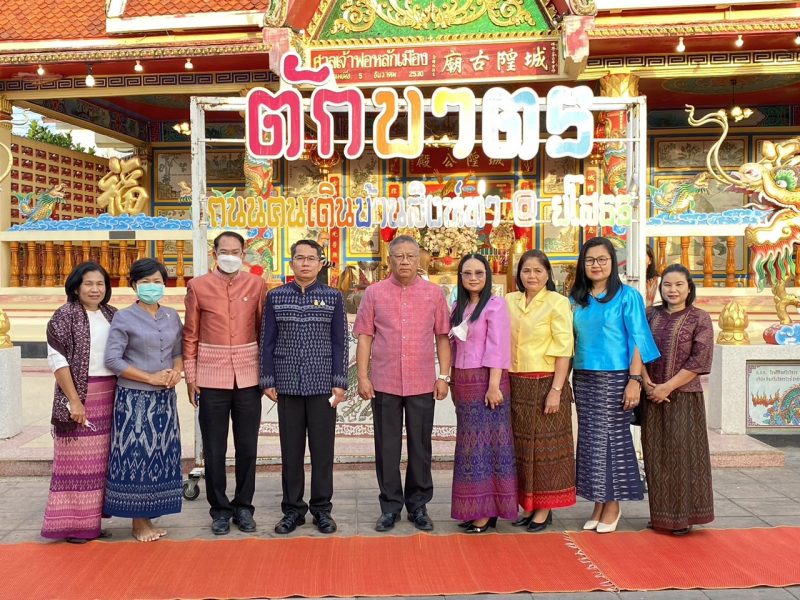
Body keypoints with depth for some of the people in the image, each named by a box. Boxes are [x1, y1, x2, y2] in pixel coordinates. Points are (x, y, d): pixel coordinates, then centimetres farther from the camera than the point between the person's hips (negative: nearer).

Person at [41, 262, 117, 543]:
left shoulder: (112, 315, 10)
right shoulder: (65, 315, -6)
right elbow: (57, 359, -10)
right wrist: (74, 400, -14)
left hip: (110, 395, 5)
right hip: (79, 394, -5)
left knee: (100, 459, 10)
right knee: (77, 457, 1)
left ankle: (92, 519, 20)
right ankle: (71, 524, 11)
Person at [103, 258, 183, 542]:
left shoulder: (172, 316, 9)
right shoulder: (124, 318, -5)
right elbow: (112, 360, -10)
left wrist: (176, 371, -6)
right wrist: (150, 378, -14)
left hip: (165, 398, 5)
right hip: (134, 399, -5)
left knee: (161, 455, 8)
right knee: (136, 455, -1)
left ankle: (148, 518, 21)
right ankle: (138, 522, 12)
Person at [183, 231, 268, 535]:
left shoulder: (256, 284, 4)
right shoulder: (198, 286, 2)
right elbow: (190, 335, 4)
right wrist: (190, 377, 1)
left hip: (248, 378, 1)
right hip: (211, 378, 0)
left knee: (247, 447, 8)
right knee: (214, 449, 7)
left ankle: (243, 506, 23)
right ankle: (220, 508, 21)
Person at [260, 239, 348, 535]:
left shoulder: (333, 297, 2)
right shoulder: (275, 296, 5)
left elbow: (339, 342, 2)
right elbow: (267, 341, 7)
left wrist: (340, 383, -3)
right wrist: (267, 380, 2)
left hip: (322, 384, -1)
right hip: (288, 384, 1)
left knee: (322, 448, 6)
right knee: (291, 449, 8)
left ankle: (322, 508, 19)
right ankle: (292, 509, 20)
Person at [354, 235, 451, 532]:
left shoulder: (434, 293, 4)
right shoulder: (374, 293, 3)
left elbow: (442, 337, 5)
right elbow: (364, 337, 2)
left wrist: (444, 376, 0)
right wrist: (362, 377, -3)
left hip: (423, 384, 0)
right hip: (384, 384, 0)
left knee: (420, 446, 9)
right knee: (387, 447, 8)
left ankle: (418, 506, 24)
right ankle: (390, 506, 21)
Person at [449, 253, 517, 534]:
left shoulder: (495, 305, -8)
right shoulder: (458, 306, 13)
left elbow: (497, 347, -13)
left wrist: (494, 385, -18)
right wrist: (454, 382, 10)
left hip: (486, 381, -7)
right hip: (463, 383, 7)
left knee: (485, 443, -2)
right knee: (470, 445, 10)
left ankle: (487, 511, 6)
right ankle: (474, 509, 17)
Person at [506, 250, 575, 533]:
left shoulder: (557, 302, -6)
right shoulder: (509, 301, 7)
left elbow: (563, 350, -9)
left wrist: (556, 390, -15)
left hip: (545, 383, -5)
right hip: (516, 385, 5)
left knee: (545, 445, 3)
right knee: (521, 446, 10)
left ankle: (545, 508, 15)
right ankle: (528, 505, 23)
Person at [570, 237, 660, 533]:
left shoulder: (627, 296, -3)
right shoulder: (576, 299, 9)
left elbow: (637, 340, -7)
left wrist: (635, 380, -14)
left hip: (614, 378, -4)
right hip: (583, 378, 5)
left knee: (612, 438, 1)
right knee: (590, 439, 8)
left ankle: (612, 504, 15)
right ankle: (598, 503, 19)